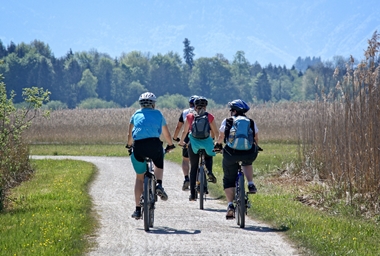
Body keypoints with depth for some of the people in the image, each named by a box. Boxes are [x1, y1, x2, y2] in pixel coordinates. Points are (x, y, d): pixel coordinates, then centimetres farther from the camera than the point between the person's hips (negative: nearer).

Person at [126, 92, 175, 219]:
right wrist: (170, 145, 48)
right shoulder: (158, 114, 21)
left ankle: (138, 209, 13)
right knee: (159, 165, 32)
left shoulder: (136, 115, 23)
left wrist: (129, 145, 45)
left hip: (138, 146, 1)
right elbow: (166, 134, 30)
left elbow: (130, 135, 26)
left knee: (139, 178, 15)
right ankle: (159, 185, 2)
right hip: (154, 143, -1)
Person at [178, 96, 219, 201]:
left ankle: (192, 194, 7)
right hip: (207, 143, 0)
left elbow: (185, 131, 10)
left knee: (193, 168, 11)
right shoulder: (209, 117, 4)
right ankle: (209, 172, 1)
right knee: (208, 156, 32)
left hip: (193, 144, 0)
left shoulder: (190, 116, 4)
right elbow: (216, 132, 4)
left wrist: (181, 142, 28)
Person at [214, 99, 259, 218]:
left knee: (229, 180, 13)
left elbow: (221, 137, 23)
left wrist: (218, 145, 45)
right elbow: (256, 139, 26)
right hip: (249, 154, 2)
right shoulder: (251, 122, 17)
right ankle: (251, 184, 19)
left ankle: (230, 205, -1)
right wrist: (255, 148, 47)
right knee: (247, 163, 38)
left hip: (231, 154, -2)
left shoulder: (227, 121, 12)